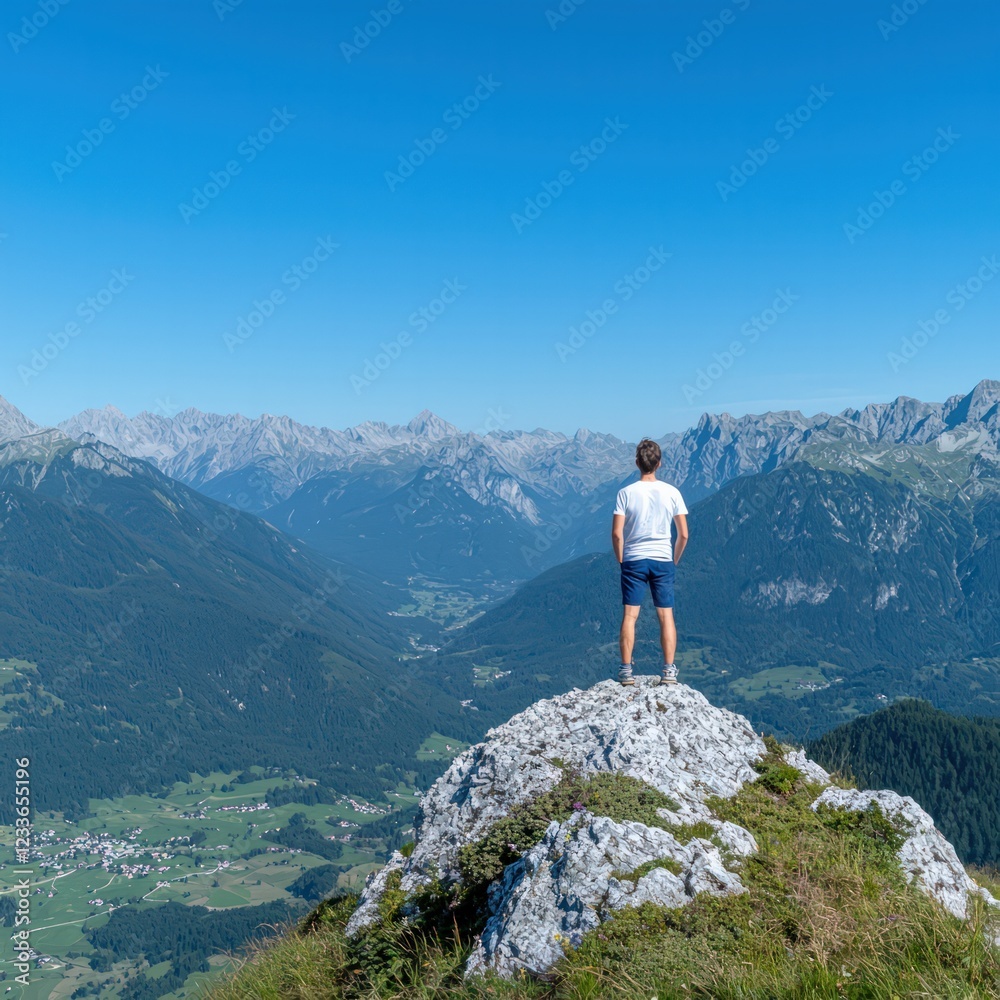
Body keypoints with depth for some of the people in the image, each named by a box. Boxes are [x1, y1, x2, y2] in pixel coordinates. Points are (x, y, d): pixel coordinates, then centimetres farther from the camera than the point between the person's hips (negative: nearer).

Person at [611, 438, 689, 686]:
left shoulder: (626, 493, -7)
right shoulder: (672, 493, -2)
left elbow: (617, 533, -9)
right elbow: (683, 535, -1)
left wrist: (621, 560, 5)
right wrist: (674, 560, 13)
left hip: (633, 561, -1)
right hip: (663, 560, 1)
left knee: (629, 616, 4)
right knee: (666, 616, 7)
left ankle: (626, 670, 4)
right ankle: (669, 671, 6)